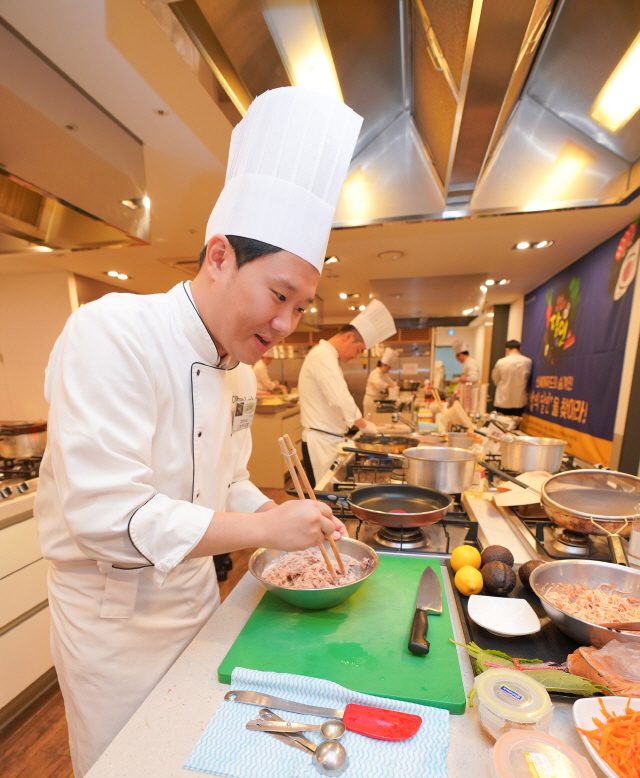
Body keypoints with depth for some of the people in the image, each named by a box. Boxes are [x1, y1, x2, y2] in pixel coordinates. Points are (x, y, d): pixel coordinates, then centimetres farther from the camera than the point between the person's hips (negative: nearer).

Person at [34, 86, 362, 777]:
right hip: (112, 611, -6)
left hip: (195, 591, 7)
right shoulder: (110, 333, -25)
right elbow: (106, 513, -30)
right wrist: (265, 529, -28)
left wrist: (290, 519, -6)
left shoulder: (239, 370, -2)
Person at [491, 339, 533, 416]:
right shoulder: (528, 362, -4)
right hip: (520, 403, 2)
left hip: (502, 403, -2)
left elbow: (495, 380, 3)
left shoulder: (501, 362, -11)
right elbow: (527, 379, 10)